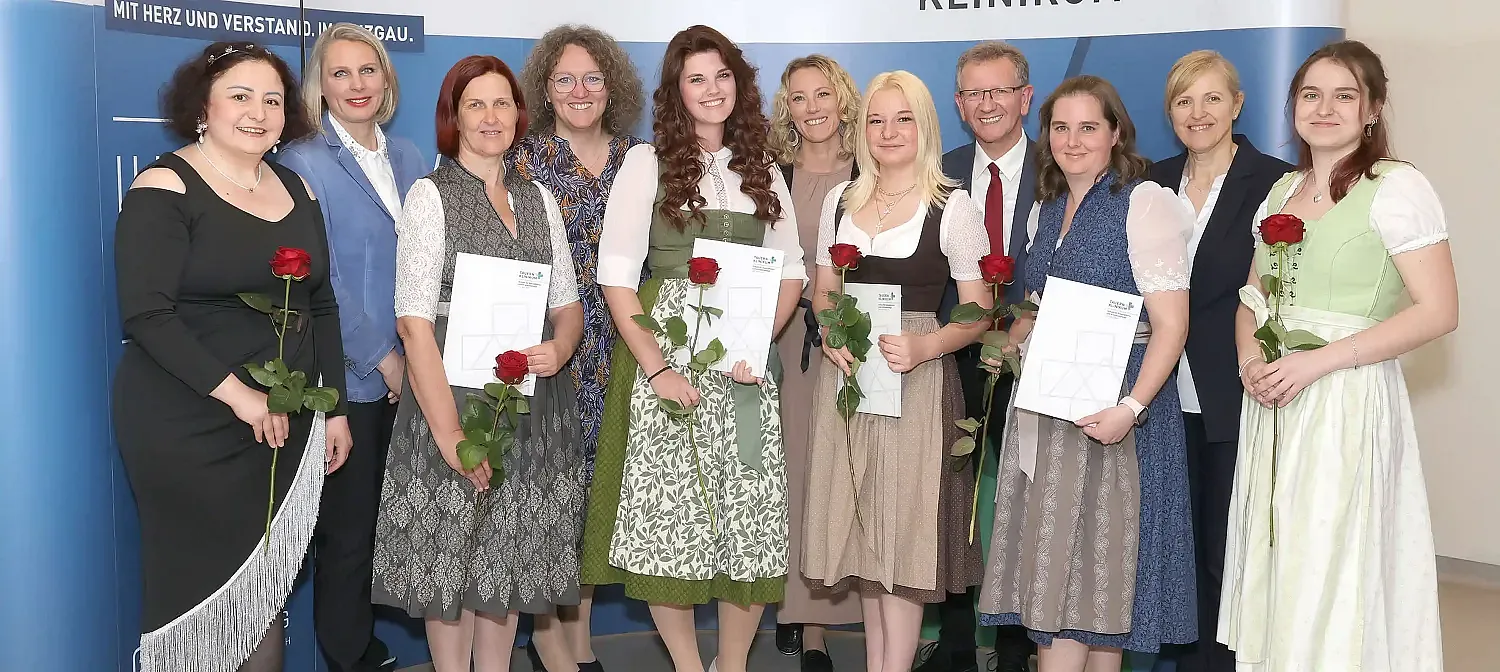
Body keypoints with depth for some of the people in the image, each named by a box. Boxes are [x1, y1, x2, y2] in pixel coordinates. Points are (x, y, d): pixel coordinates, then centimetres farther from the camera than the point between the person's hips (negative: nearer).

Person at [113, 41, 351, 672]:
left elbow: (321, 306, 15)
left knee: (268, 585, 10)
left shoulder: (296, 189, 11)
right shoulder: (165, 188, -8)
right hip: (188, 427, -5)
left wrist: (334, 409, 11)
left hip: (284, 424, 6)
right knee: (203, 589, 0)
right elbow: (147, 315, -16)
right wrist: (237, 392, -21)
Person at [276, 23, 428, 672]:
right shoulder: (303, 162, -6)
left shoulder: (408, 157, 11)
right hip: (347, 374, -5)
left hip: (408, 370, 5)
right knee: (349, 527, 3)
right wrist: (379, 356, -11)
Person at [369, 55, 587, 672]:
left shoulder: (539, 200, 11)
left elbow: (568, 302, 15)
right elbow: (413, 321, -12)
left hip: (534, 405, 5)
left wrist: (558, 348, -9)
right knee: (451, 557, 4)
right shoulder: (429, 196, -4)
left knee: (509, 560, 12)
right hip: (457, 394, -4)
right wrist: (449, 431, -19)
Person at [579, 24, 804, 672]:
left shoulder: (762, 170, 13)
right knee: (668, 515, -2)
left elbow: (790, 272, 13)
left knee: (753, 519, 0)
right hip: (664, 349, -3)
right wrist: (656, 368, -13)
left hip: (746, 358, 3)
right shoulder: (647, 162, 2)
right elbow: (616, 277, -4)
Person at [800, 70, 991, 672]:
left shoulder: (953, 208, -4)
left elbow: (978, 314, -4)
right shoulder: (840, 201, 10)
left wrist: (924, 346, -21)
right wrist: (830, 334, -5)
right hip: (846, 376, 5)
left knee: (904, 526, -4)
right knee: (862, 527, 10)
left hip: (917, 379, -4)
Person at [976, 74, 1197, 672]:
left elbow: (1171, 322, -15)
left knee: (1096, 553, -1)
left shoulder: (1145, 202, -9)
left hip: (1115, 404, -7)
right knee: (1050, 560, 9)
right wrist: (1006, 345, 1)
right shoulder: (1046, 209, 14)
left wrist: (1131, 408, -26)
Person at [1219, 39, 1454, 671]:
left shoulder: (1397, 187, -8)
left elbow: (1438, 311, -13)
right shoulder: (1282, 192, 13)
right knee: (1273, 567, 10)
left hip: (1349, 401, -6)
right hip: (1274, 404, 7)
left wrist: (1318, 360, -19)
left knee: (1330, 577, -3)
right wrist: (1251, 359, -2)